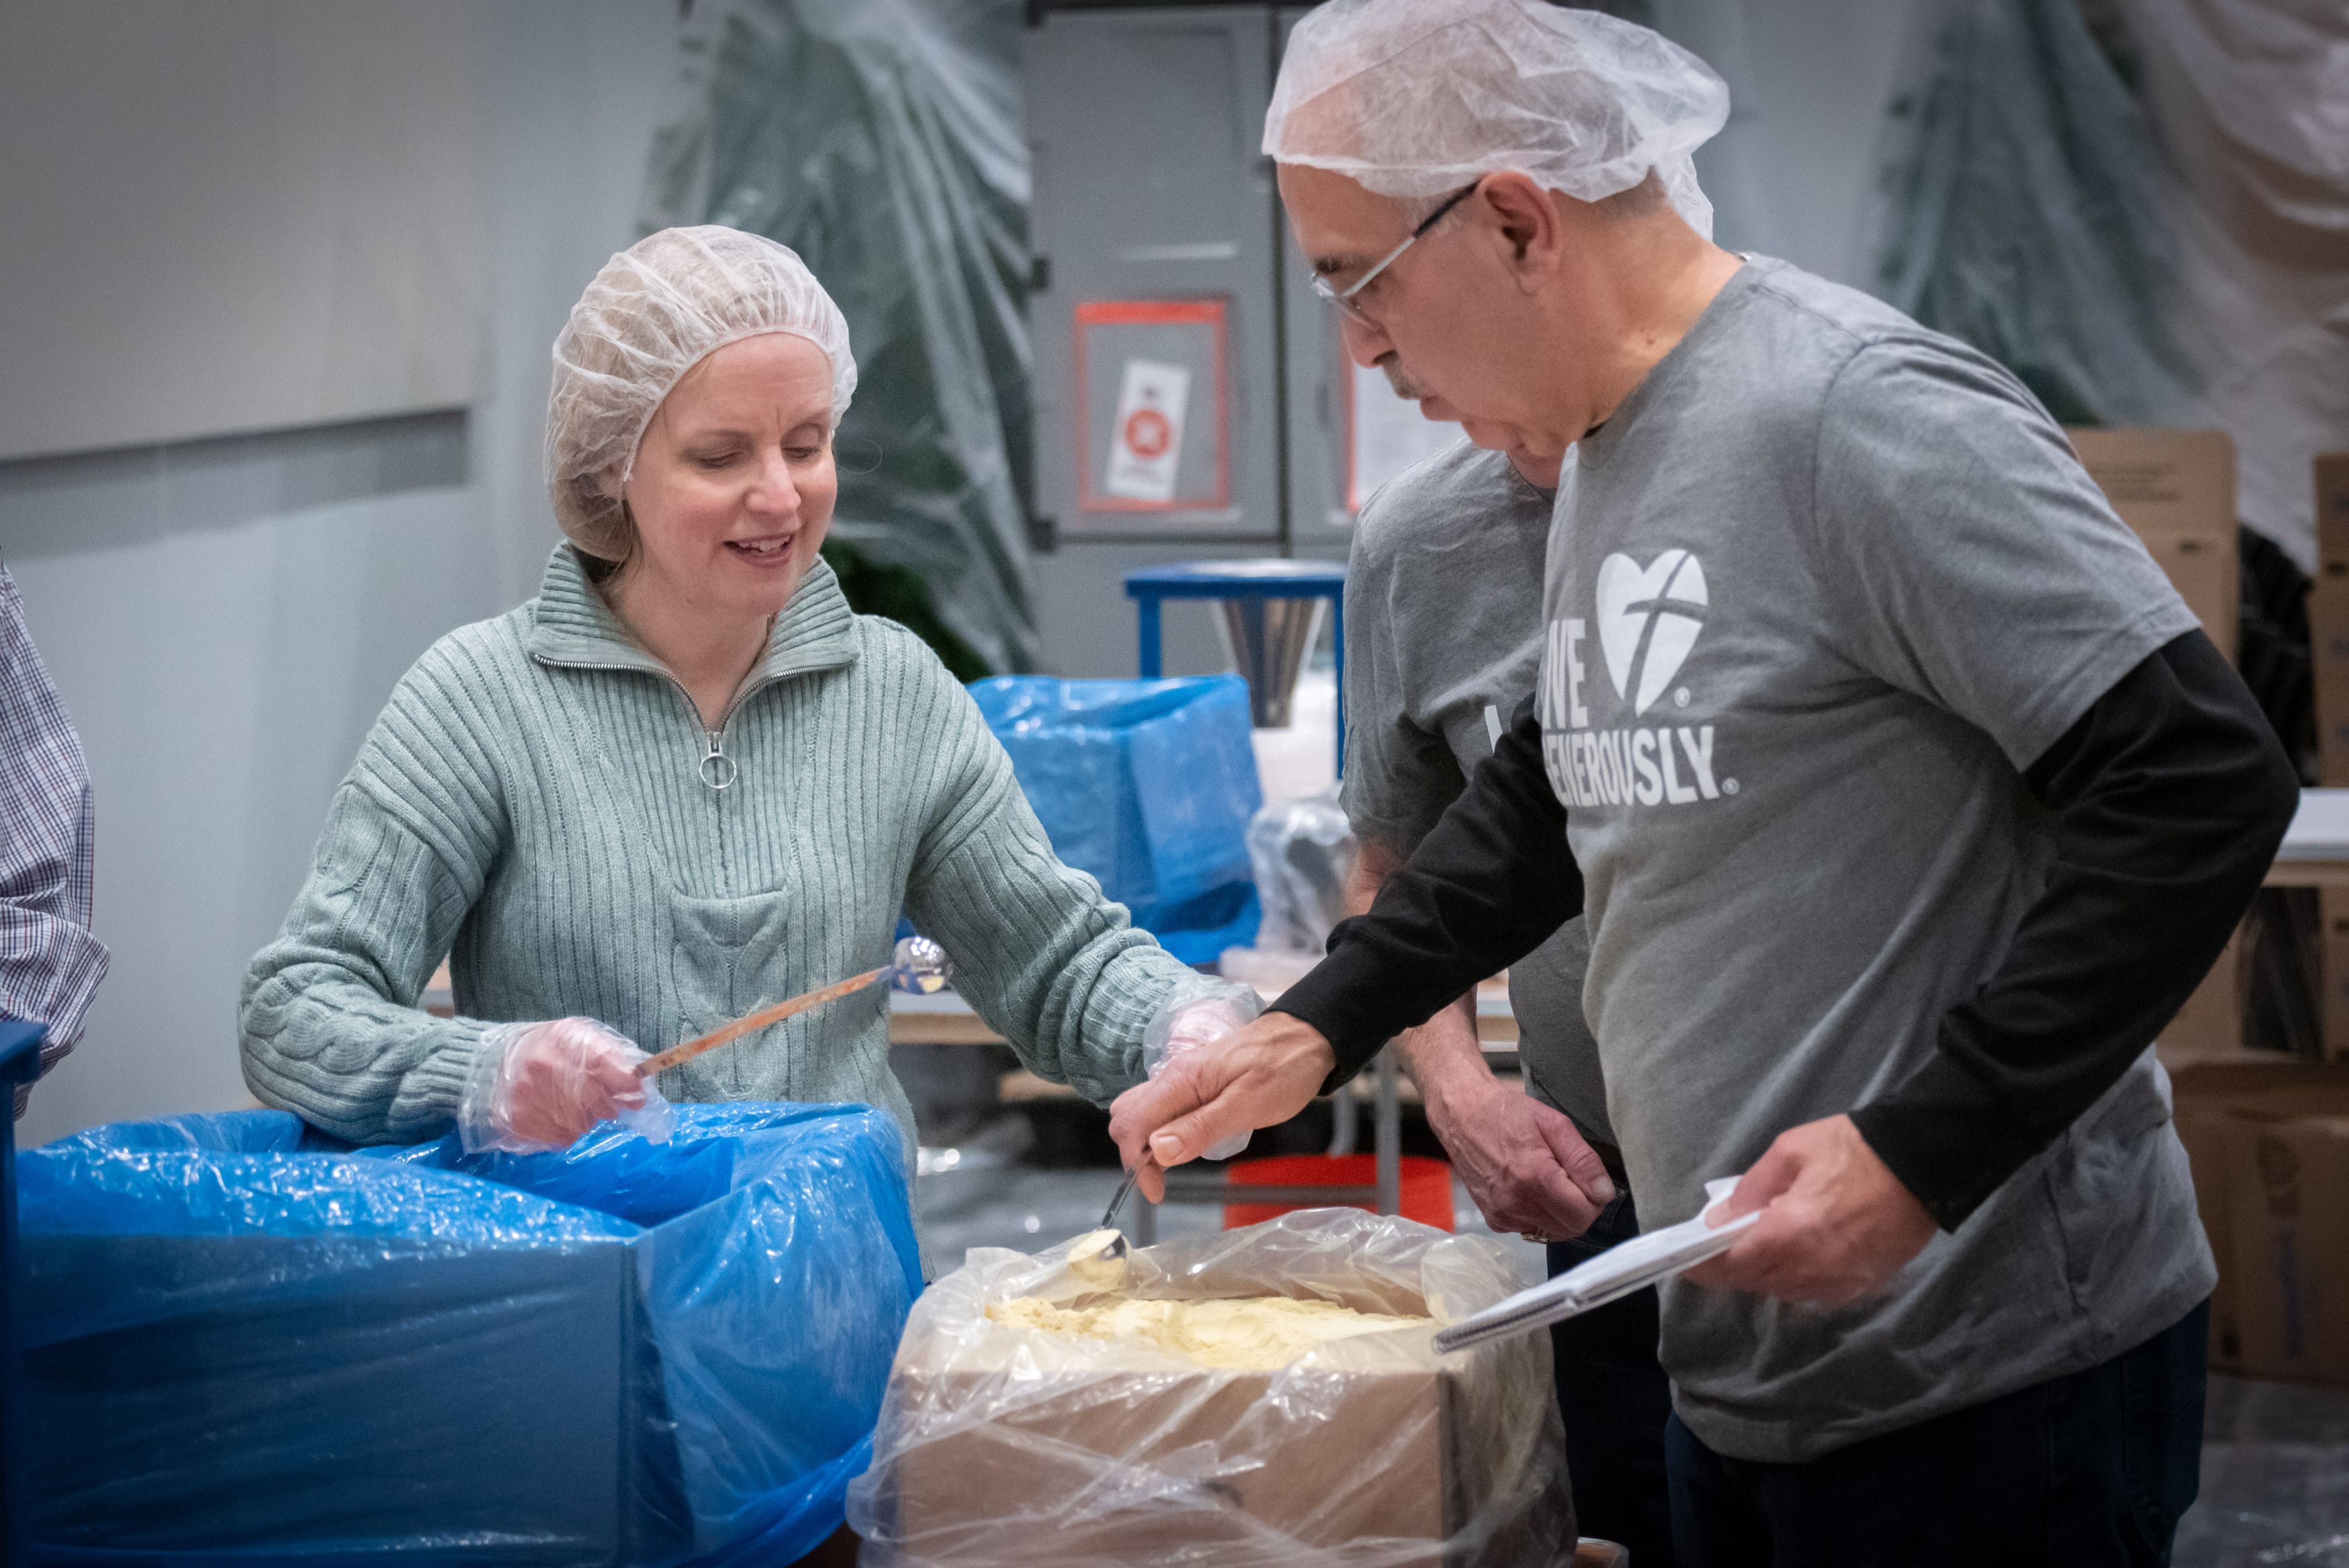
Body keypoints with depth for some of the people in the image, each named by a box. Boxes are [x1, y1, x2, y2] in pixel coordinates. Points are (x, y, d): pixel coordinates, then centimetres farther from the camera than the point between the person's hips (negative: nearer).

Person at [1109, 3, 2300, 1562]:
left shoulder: (1858, 415, -18)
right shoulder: (1609, 450, 11)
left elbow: (2204, 787, -22)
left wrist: (1920, 1152, -22)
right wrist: (1315, 1031, 16)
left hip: (1990, 1387, -9)